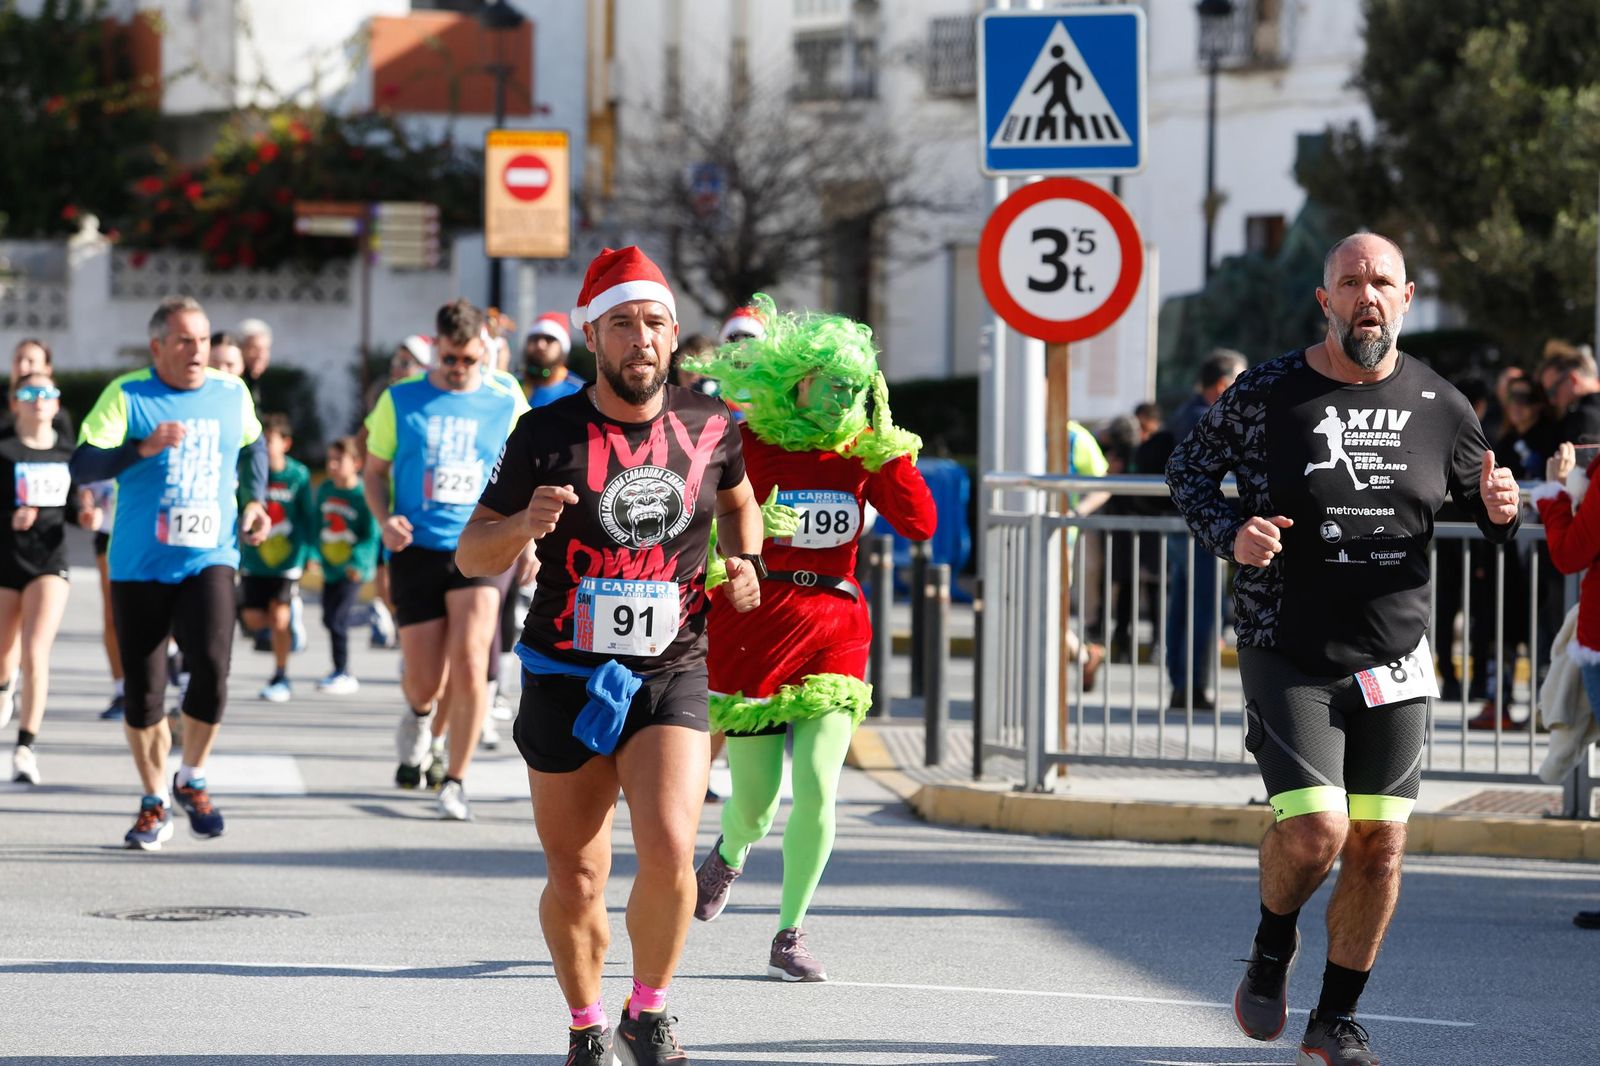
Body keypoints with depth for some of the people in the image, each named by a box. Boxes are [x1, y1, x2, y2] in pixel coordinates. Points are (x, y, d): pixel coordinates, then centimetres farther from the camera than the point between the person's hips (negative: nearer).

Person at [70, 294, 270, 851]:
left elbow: (252, 445, 27)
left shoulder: (232, 393, 6)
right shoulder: (126, 395, -5)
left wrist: (255, 501, 13)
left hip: (209, 560, 1)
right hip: (137, 568, -1)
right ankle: (154, 803, 23)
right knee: (143, 694, 4)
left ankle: (192, 780, 5)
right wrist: (145, 448, -27)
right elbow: (82, 464, -15)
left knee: (211, 669, -19)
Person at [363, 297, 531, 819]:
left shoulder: (505, 401, 3)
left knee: (470, 662, -17)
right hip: (416, 550, 0)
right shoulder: (400, 400, 2)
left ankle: (455, 782, -3)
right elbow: (374, 470, 10)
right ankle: (418, 716, 40)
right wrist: (383, 520, -8)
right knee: (424, 681, 1)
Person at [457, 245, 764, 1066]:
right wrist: (526, 524, -24)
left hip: (671, 677, 1)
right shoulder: (547, 435, -7)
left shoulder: (709, 426, 1)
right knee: (575, 882, 6)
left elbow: (738, 498, 24)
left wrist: (744, 562, 5)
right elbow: (472, 555, -3)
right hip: (566, 680, 0)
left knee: (669, 850, -20)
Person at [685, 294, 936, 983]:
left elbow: (920, 524, -7)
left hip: (834, 633, 2)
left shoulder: (860, 453, 4)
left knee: (817, 787, -11)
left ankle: (789, 937, 4)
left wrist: (886, 443, -11)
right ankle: (729, 855, 42)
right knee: (756, 801, 3)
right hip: (751, 632, -2)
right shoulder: (744, 449, -5)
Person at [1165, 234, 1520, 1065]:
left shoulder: (1439, 406, 1)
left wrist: (1502, 512, -12)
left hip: (1393, 659, 3)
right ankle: (1273, 945, 16)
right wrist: (1231, 534, -13)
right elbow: (1188, 470, 6)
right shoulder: (1264, 395, -7)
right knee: (1314, 830, -17)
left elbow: (1485, 504, 12)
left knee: (1379, 844, 4)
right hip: (1287, 656, -3)